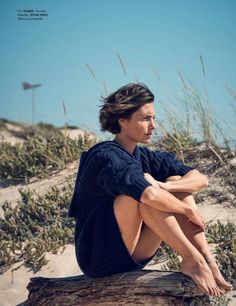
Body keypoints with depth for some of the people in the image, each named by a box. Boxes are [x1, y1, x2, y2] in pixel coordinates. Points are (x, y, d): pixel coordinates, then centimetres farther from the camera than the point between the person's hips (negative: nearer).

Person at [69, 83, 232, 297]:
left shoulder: (144, 157, 6)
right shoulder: (106, 157, -19)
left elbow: (200, 179, -2)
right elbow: (149, 195, -37)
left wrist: (163, 187, -21)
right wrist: (189, 210, -21)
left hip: (132, 258, 8)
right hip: (100, 259, -8)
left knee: (176, 181, -4)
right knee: (143, 185, -28)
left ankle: (208, 261, -17)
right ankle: (193, 261, -25)